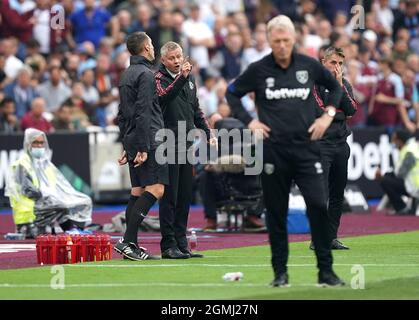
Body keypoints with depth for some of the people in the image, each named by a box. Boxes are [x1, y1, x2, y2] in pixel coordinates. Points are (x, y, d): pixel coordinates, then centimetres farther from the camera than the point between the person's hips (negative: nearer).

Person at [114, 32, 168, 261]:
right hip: (148, 141, -10)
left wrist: (127, 146, 24)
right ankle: (127, 241, -20)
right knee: (155, 189, -13)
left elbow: (122, 114, 22)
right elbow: (143, 113, -17)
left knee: (138, 191, 9)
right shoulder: (145, 74, -10)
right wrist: (143, 148, -20)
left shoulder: (126, 75, 18)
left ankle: (132, 246, 6)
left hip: (132, 141, 10)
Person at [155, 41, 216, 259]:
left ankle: (181, 243, 14)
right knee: (169, 197, -6)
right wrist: (181, 78, -38)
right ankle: (168, 245, -3)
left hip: (186, 143, 7)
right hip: (168, 146, -7)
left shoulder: (189, 79, 16)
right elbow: (164, 96, -28)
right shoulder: (159, 78, -6)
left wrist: (207, 133, 17)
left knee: (185, 197, 9)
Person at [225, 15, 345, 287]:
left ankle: (326, 271, -4)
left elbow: (335, 87, 19)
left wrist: (328, 115, 6)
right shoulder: (258, 70, 1)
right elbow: (232, 93, 14)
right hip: (273, 150, 0)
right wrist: (248, 121, 4)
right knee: (276, 213, 4)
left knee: (318, 206, -10)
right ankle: (280, 272, 13)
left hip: (306, 147, 0)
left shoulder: (309, 66, 3)